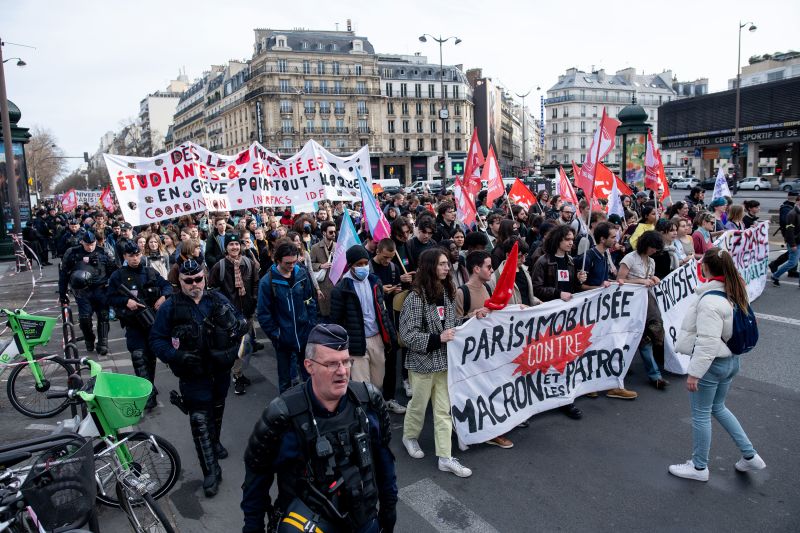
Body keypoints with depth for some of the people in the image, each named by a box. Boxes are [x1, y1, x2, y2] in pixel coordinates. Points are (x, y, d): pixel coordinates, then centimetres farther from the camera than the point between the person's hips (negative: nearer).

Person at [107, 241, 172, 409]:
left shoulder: (151, 272, 5)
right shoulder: (118, 276, -1)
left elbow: (167, 285, 10)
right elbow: (110, 298, 0)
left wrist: (163, 296, -10)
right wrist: (126, 301, -17)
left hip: (153, 321, 3)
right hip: (133, 324, -3)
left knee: (151, 356, 14)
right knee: (139, 356, -16)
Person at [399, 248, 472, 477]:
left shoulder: (448, 293, 3)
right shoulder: (416, 297, -16)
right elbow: (408, 334, -18)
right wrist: (438, 338, -24)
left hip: (445, 360, 5)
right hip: (423, 361, -5)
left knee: (444, 409, 7)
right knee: (419, 404, 14)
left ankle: (445, 457, 14)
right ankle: (409, 437, 41)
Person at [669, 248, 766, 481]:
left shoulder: (710, 300, -26)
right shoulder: (734, 293, 2)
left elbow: (707, 342, -26)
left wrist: (694, 372, -21)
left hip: (711, 363, -9)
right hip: (731, 360, 9)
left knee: (700, 414, 7)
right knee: (718, 407, 26)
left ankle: (699, 466, 22)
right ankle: (749, 455, 30)